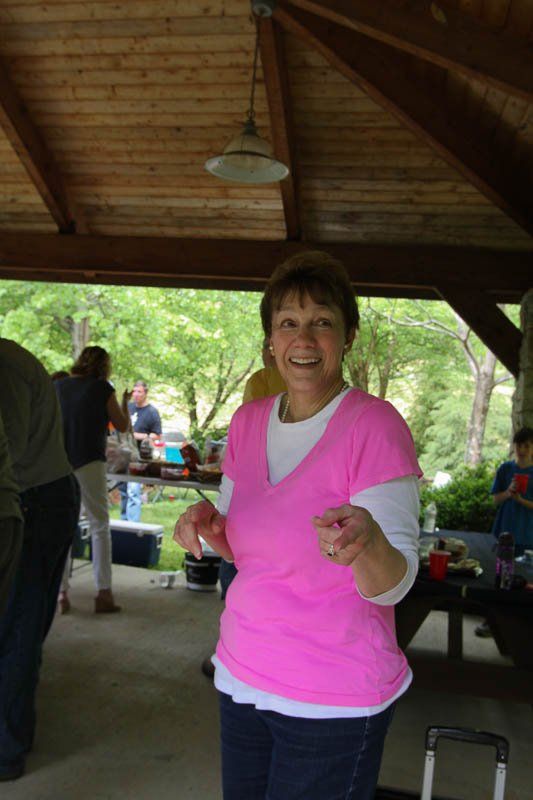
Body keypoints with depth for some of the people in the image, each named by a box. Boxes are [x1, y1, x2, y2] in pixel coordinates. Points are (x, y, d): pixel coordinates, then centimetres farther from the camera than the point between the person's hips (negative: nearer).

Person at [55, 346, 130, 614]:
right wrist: (124, 402, 21)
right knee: (99, 526, 4)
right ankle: (103, 593, 1)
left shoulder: (58, 386, 9)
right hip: (89, 463, -4)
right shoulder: (101, 388, -3)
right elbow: (123, 426, 5)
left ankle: (61, 593, 9)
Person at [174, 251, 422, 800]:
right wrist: (206, 525, -10)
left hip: (333, 705, -5)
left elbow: (393, 586, -19)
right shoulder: (248, 421, 1)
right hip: (241, 677, 6)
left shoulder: (376, 425, -17)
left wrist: (367, 544, -41)